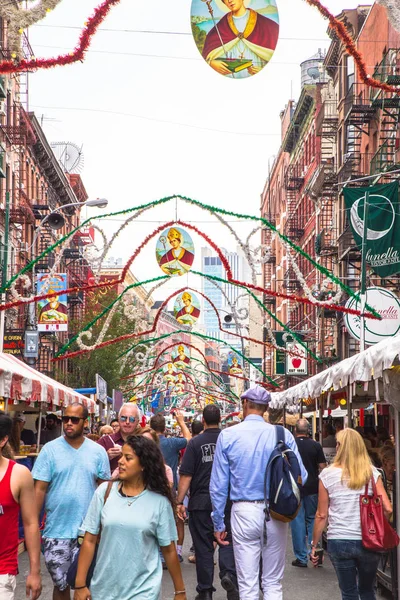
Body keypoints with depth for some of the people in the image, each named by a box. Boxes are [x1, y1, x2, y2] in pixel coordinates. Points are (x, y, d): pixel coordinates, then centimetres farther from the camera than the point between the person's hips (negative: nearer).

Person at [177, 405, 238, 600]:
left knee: (203, 547, 6)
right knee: (227, 541, 12)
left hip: (201, 503, -1)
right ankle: (229, 573, -13)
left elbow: (186, 475, -10)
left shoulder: (195, 443, -7)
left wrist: (179, 502, -5)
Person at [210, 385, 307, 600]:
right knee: (273, 582, 11)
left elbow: (218, 485, -2)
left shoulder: (228, 435, -3)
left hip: (244, 511, -1)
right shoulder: (283, 435, -4)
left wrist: (218, 523, 5)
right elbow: (301, 477, -3)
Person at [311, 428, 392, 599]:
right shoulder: (372, 473, -1)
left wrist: (314, 545, 7)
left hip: (339, 542, -2)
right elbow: (387, 509, -6)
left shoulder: (328, 474, -5)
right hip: (368, 542, 2)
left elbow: (321, 515, -3)